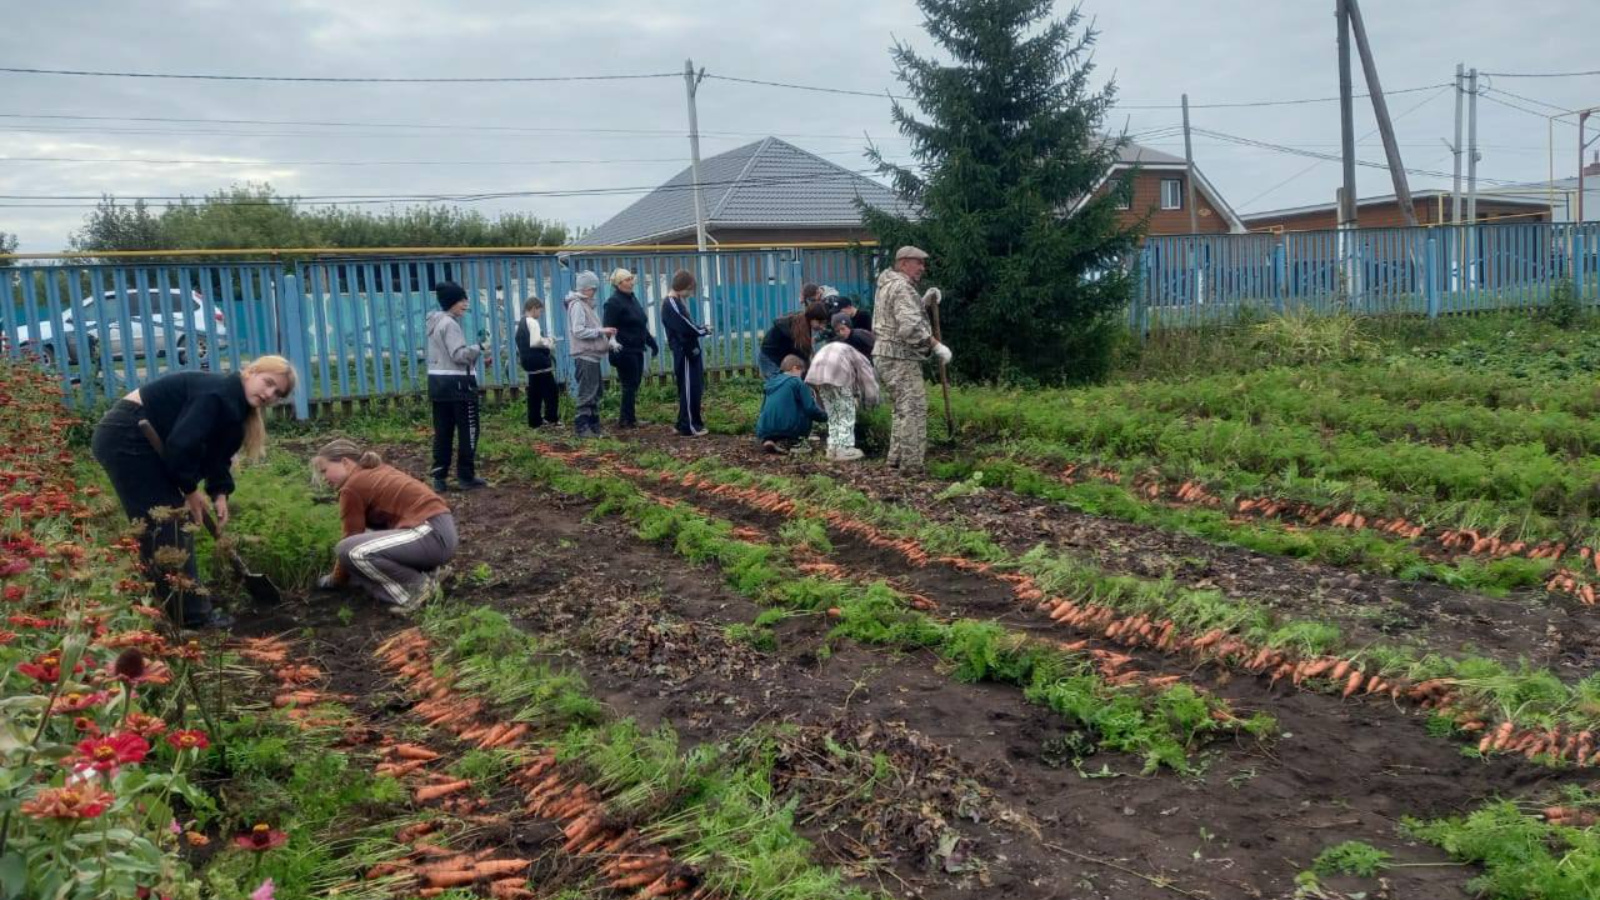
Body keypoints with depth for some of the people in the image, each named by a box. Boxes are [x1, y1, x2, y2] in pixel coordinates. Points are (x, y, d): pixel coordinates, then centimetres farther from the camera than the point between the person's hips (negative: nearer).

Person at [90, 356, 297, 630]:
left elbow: (218, 454, 10)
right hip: (124, 438, -11)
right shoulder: (217, 394, -23)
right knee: (165, 527, -9)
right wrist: (191, 490, -16)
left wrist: (220, 494, -4)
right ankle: (191, 615, -4)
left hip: (142, 440, 11)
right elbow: (181, 444, -28)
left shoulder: (235, 407, 8)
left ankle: (179, 609, 21)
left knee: (175, 522, 13)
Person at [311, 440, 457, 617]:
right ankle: (423, 573, 13)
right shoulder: (378, 471, 23)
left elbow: (352, 538, 2)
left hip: (431, 536, -10)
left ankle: (416, 587, -5)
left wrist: (335, 580, 16)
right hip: (441, 529, 10)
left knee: (350, 550, -18)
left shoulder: (352, 487, -2)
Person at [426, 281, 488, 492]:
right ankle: (466, 476, 2)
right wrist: (477, 348, -7)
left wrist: (474, 354, 11)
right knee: (468, 430, -1)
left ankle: (439, 477, 9)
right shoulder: (450, 324, -14)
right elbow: (459, 355, -21)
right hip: (457, 383, -9)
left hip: (437, 381, 9)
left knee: (443, 431, 10)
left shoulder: (434, 322, 17)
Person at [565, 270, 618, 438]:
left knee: (596, 392, 12)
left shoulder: (587, 304, 18)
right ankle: (582, 427, -4)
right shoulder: (577, 305, -10)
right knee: (587, 393, -8)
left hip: (592, 356, 10)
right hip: (585, 356, -10)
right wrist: (601, 331, -17)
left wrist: (610, 342, 5)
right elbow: (578, 331, -19)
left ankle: (594, 426, 19)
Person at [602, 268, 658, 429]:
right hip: (625, 351, -9)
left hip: (637, 349, 9)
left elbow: (642, 325, 25)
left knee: (634, 385, 10)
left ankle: (625, 417, 17)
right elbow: (610, 330, -17)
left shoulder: (632, 298, 16)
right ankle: (628, 420, 1)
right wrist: (614, 353, -23)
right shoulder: (613, 302, -12)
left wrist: (651, 342, 25)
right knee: (630, 385, -6)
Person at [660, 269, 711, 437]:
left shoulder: (676, 302, 14)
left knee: (693, 389, 15)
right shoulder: (672, 305, -17)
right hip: (685, 353, -10)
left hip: (689, 351, 10)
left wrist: (700, 329, -1)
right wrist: (704, 330, -4)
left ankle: (693, 422, 23)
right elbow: (687, 328, -21)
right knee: (689, 389, -4)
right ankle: (689, 426, 1)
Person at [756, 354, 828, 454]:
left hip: (764, 432, 6)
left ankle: (767, 441, 5)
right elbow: (810, 408, -6)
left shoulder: (771, 382, 18)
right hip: (787, 428, -6)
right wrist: (825, 416, 14)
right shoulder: (797, 382, 0)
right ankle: (787, 442, 2)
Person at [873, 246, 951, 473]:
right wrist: (937, 346, -21)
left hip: (889, 355, 11)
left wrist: (924, 302, 11)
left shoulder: (887, 285, 18)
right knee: (913, 409, -10)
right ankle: (911, 466, -10)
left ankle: (896, 459, 25)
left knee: (904, 409, 20)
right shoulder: (901, 287, -15)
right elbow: (911, 327, -26)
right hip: (900, 358, -11)